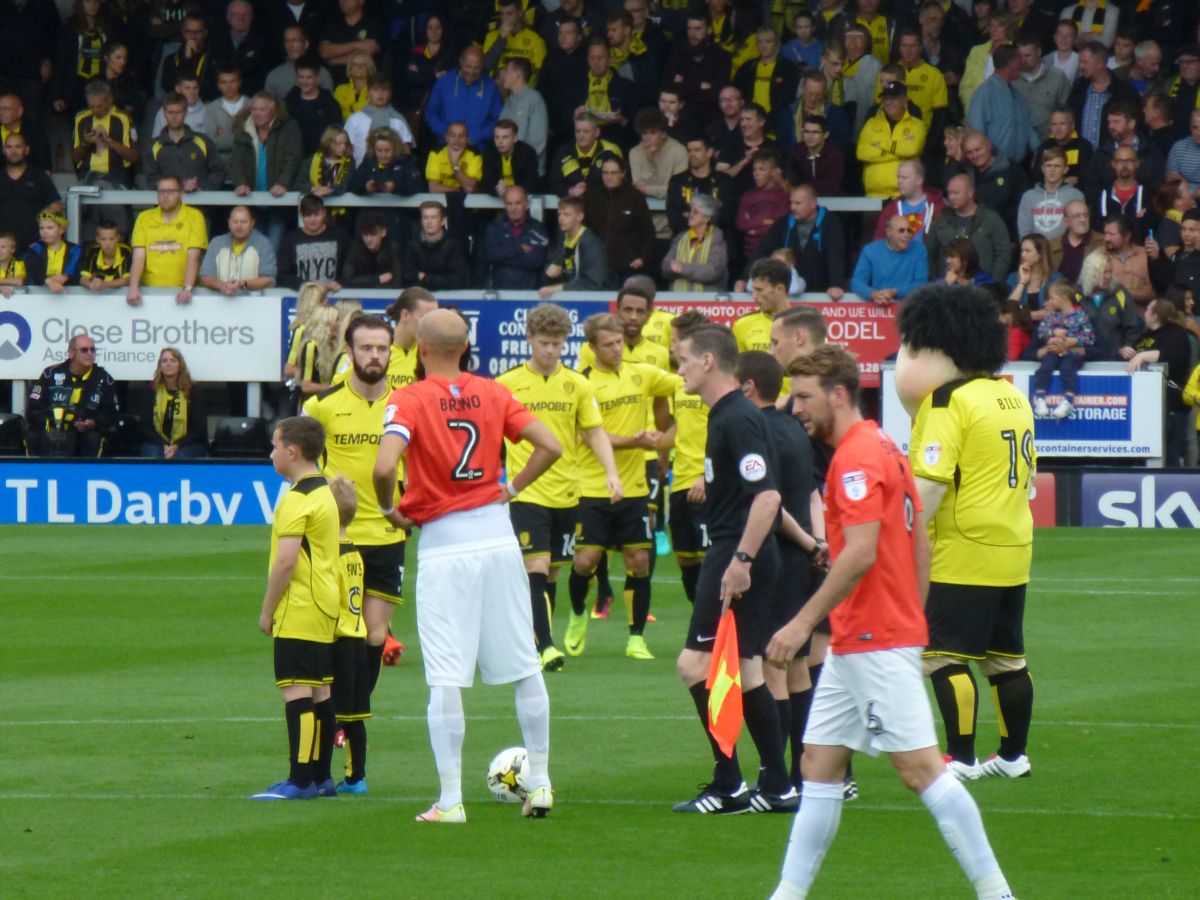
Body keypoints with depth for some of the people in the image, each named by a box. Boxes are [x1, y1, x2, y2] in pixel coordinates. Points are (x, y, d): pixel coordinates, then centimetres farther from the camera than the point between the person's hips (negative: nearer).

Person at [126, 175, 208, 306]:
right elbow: (139, 257, 2)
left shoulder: (194, 217, 2)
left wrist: (187, 289, -21)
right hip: (151, 290, 2)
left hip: (180, 291, -2)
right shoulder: (144, 218, 10)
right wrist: (133, 288, -14)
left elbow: (193, 257, -7)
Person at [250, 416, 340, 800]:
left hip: (298, 611, -10)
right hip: (325, 610, 10)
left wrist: (267, 610, -12)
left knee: (297, 692, -9)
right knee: (320, 691, 12)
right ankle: (320, 777, 16)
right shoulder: (326, 492, 14)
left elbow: (286, 561, -22)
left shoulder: (296, 499, -16)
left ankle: (300, 780, -12)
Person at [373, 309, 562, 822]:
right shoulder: (493, 393, 4)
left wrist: (390, 510, -4)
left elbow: (385, 467, -22)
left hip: (443, 544, -4)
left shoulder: (409, 400, -9)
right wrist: (512, 489, 11)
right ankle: (539, 784, 16)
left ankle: (451, 800, -2)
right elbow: (549, 446, 0)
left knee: (445, 679, -1)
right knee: (524, 667, 12)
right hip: (497, 535, 4)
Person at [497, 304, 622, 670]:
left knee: (551, 572, 10)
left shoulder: (577, 385, 5)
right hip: (527, 492, -4)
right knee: (536, 568, -15)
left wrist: (611, 472, -8)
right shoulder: (507, 384, -1)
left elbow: (595, 432, 7)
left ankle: (530, 639, 21)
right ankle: (544, 646, -19)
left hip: (567, 493, 4)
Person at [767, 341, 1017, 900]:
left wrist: (804, 622, -22)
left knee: (920, 768, -9)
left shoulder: (858, 456, -14)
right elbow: (920, 546, 19)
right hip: (855, 644, 10)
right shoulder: (883, 449, 16)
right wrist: (910, 616, 22)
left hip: (875, 644, -10)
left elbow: (861, 553, -24)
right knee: (819, 763, 9)